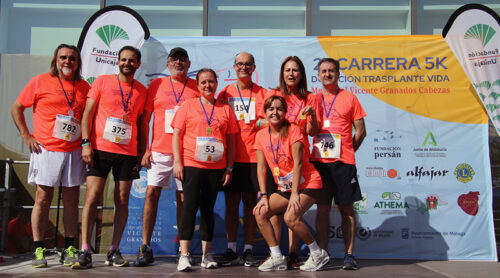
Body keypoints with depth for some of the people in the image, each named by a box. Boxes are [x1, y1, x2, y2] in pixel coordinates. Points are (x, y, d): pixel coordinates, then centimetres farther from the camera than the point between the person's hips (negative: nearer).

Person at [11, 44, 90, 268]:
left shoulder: (85, 87, 10)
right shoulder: (40, 82, 3)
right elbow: (16, 108, 8)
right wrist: (26, 136, 0)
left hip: (74, 151, 3)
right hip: (45, 149, -2)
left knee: (71, 200, 5)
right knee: (43, 198, -1)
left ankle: (69, 250, 12)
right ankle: (38, 251, 7)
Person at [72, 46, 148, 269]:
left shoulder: (141, 90, 11)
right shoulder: (102, 81, 5)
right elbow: (87, 113, 2)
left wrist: (143, 152, 10)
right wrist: (86, 143, -9)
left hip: (128, 153, 2)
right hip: (100, 149, -2)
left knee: (122, 200, 2)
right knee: (92, 196, -8)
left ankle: (114, 251, 11)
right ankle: (85, 251, -4)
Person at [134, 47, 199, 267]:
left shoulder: (197, 87, 9)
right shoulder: (156, 84, 11)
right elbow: (144, 118, 10)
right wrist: (144, 149, 2)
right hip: (159, 150, 1)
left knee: (183, 198, 2)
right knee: (152, 193, -5)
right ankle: (145, 248, 2)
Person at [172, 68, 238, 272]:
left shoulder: (225, 109, 11)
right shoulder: (188, 106, 6)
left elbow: (231, 140, 11)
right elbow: (177, 134, 3)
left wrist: (229, 167, 6)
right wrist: (177, 162, -6)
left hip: (216, 167, 2)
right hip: (191, 164, -2)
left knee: (208, 208, 7)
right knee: (190, 206, -8)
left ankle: (206, 255, 15)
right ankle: (184, 255, -3)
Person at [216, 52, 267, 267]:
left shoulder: (262, 93, 8)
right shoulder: (225, 93, 11)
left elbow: (266, 121, 7)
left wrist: (257, 123, -13)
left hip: (253, 155, -1)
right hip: (230, 156, 1)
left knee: (250, 201, 3)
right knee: (231, 202, 3)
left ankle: (248, 250, 10)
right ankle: (231, 250, 10)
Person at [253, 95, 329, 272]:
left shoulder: (293, 130, -12)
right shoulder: (261, 135, 3)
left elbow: (298, 163, -17)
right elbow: (261, 167, 2)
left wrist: (295, 194, -21)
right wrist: (263, 195, -7)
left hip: (307, 184, -6)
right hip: (284, 187, 6)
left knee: (290, 217, -25)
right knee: (260, 213, -10)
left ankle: (318, 254, -3)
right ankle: (277, 258, 0)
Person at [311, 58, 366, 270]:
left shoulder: (349, 98, 6)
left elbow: (360, 131, 6)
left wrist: (346, 151, 4)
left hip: (343, 162, -2)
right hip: (319, 161, 2)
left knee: (346, 208, 1)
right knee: (322, 208, 4)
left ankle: (349, 254, 7)